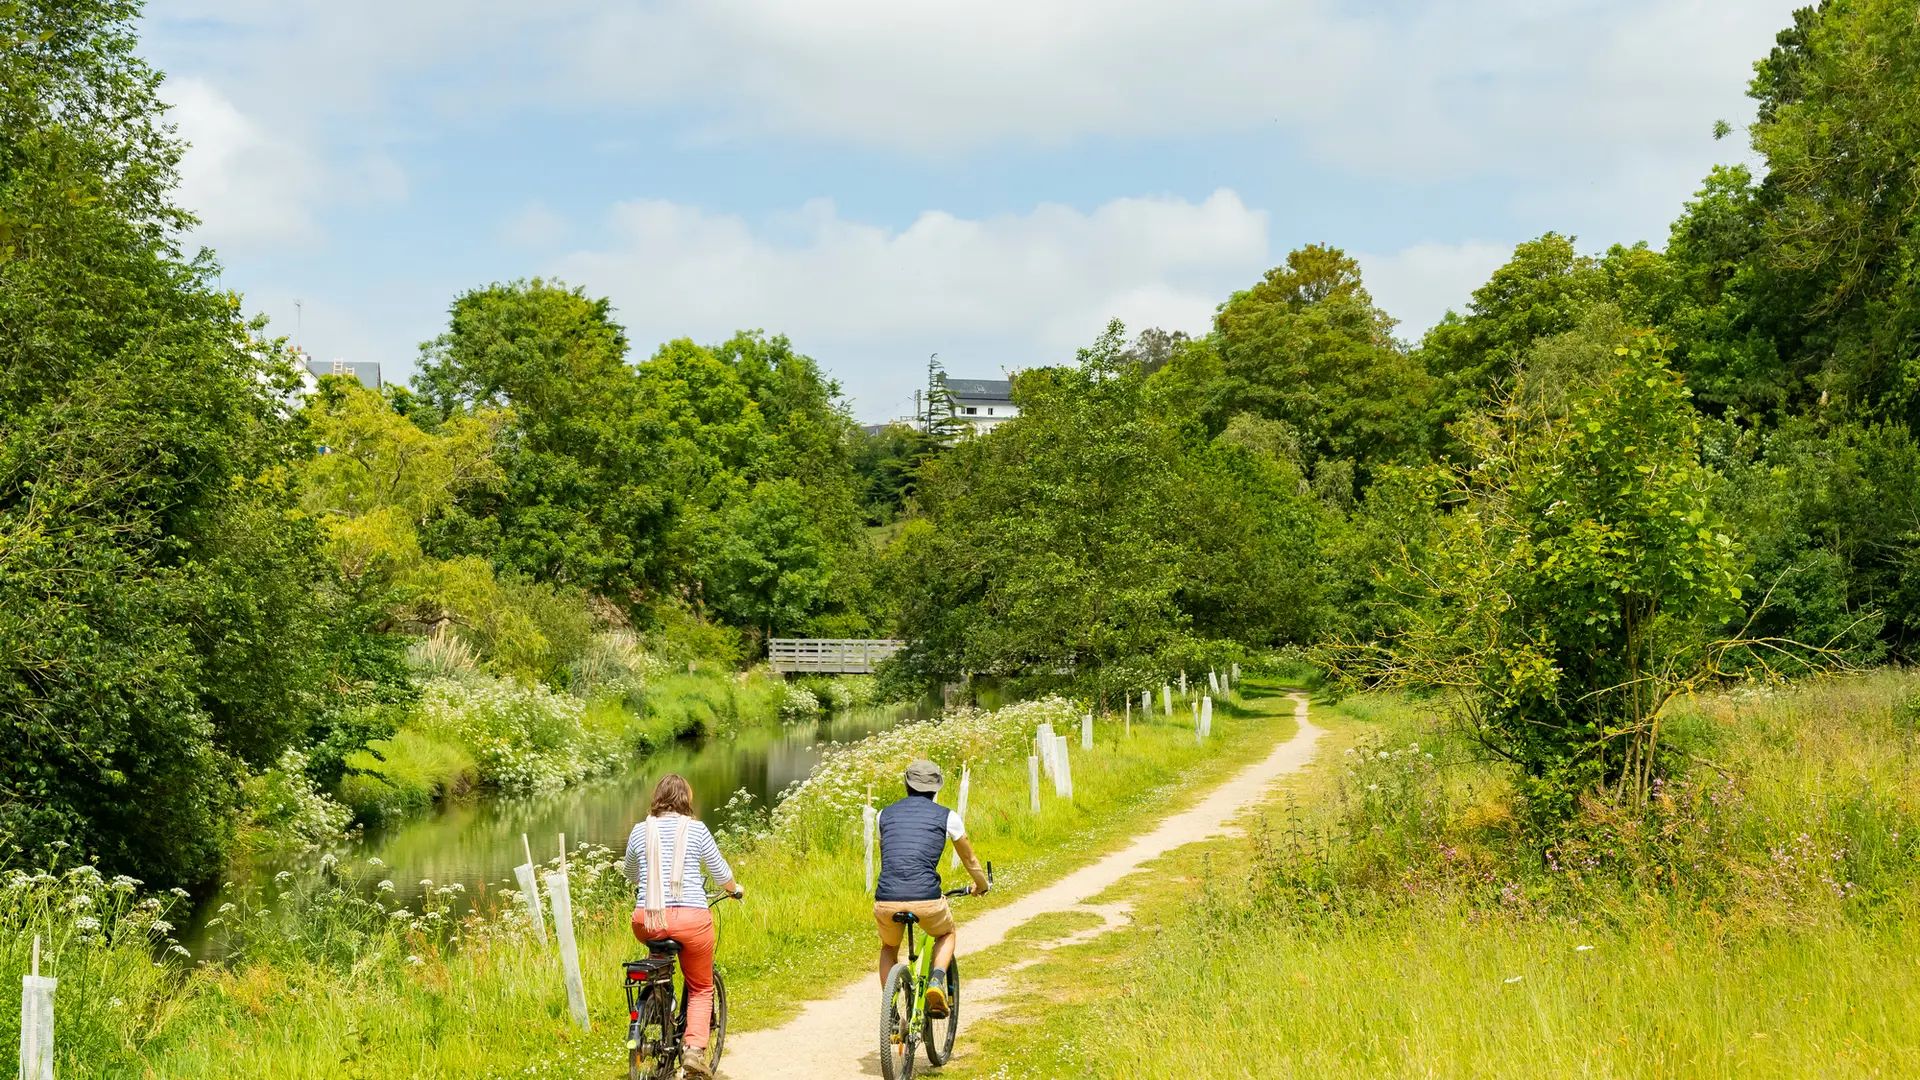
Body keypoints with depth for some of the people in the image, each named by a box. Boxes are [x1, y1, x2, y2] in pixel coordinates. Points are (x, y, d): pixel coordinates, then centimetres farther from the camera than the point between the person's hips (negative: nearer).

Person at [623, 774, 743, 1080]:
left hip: (647, 920, 2)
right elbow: (721, 872, 12)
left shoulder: (640, 831, 7)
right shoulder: (696, 830, 1)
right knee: (701, 988, 14)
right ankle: (695, 1048, -4)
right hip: (690, 917, -2)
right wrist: (735, 889, 34)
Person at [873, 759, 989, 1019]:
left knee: (889, 948, 33)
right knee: (947, 935, 32)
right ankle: (937, 981, 4)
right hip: (926, 899, -2)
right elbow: (969, 860, 25)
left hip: (886, 900, 2)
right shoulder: (947, 817, 11)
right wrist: (981, 885, 47)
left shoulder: (886, 814, 19)